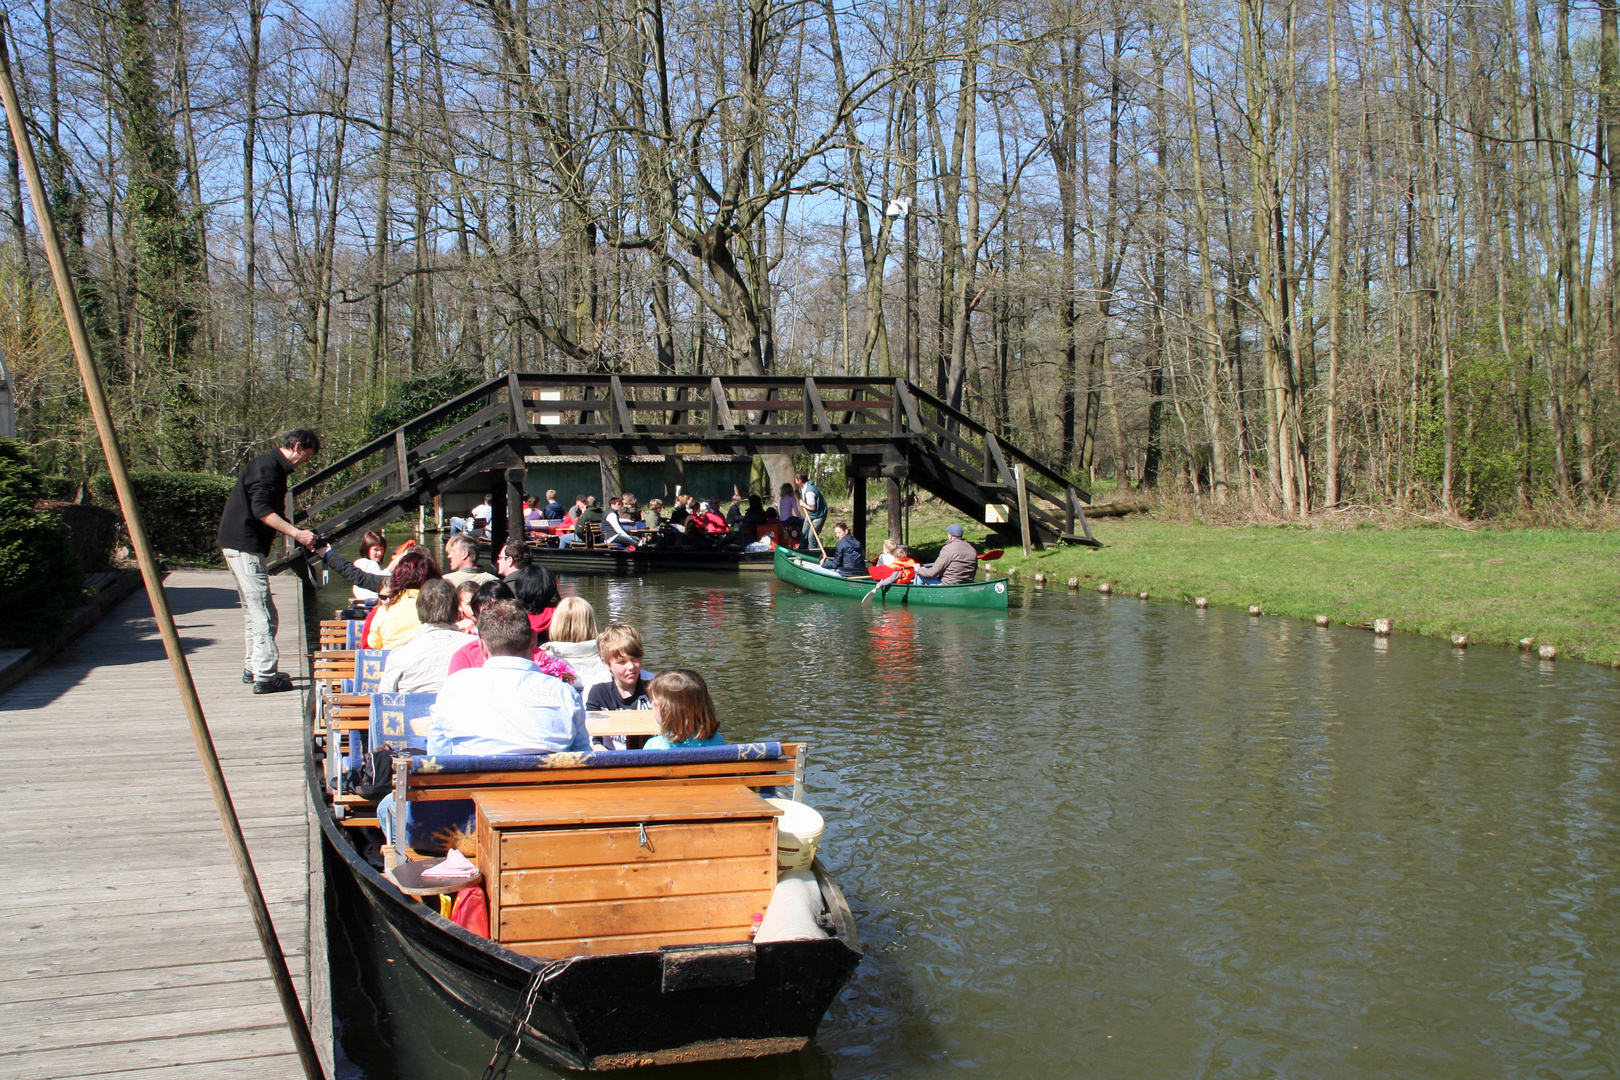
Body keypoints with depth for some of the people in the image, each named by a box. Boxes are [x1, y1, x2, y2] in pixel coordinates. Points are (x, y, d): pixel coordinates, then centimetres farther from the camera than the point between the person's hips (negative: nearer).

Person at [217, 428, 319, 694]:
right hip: (244, 545, -11)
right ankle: (264, 676, -9)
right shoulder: (267, 466, -15)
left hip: (243, 545, 11)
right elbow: (261, 509, -25)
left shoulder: (274, 467, 17)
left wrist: (297, 533, 16)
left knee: (253, 611, 18)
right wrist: (296, 533, -28)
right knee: (264, 614, -10)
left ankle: (252, 668, 27)